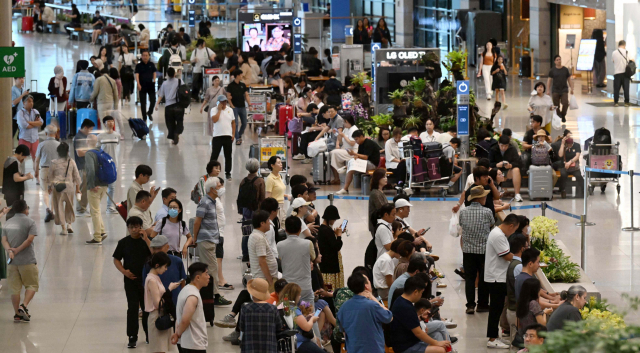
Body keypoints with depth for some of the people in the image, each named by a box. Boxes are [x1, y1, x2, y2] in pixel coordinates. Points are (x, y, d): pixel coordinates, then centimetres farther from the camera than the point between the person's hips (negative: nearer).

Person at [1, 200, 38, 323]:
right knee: (32, 285, 8)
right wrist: (17, 250, -11)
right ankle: (24, 306, -11)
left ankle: (17, 314, 11)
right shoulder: (30, 222, -4)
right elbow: (30, 239, -15)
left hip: (12, 262, 4)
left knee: (15, 289, 9)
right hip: (27, 261, -4)